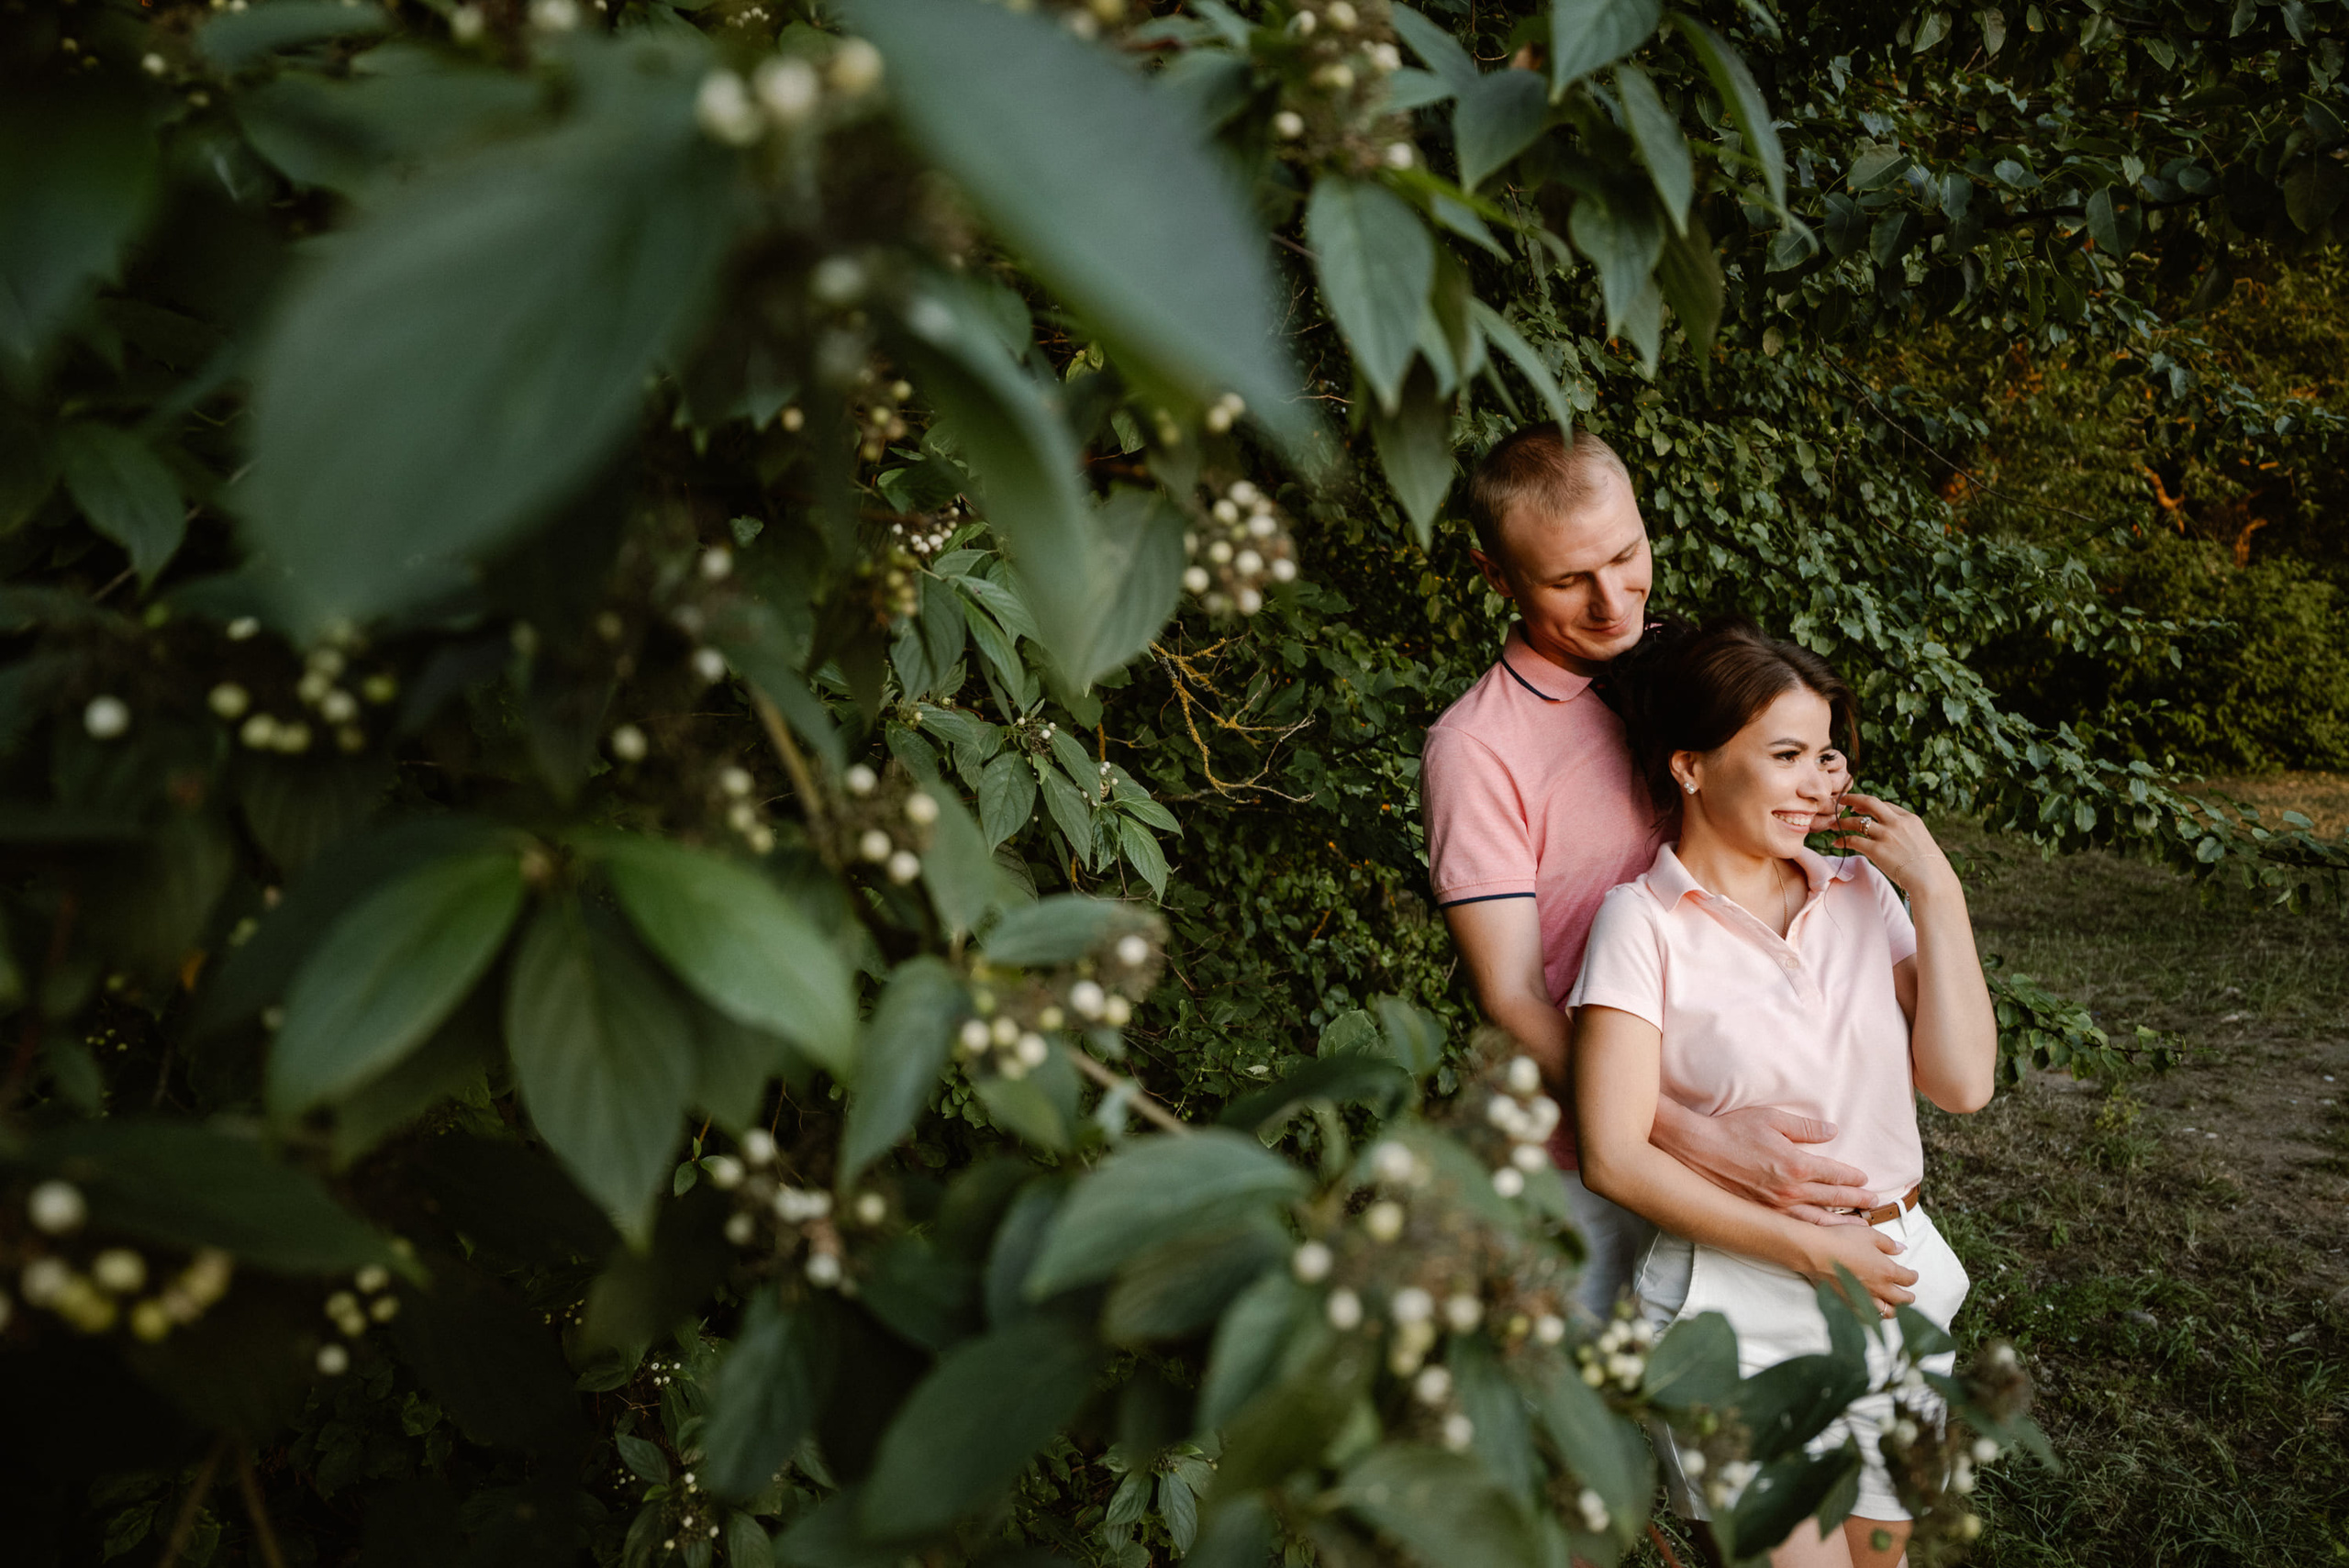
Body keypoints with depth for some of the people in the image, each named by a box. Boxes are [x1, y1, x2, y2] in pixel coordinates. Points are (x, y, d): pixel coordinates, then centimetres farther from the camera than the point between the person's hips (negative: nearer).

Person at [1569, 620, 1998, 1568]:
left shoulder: (1861, 892, 4)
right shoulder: (1645, 921, -10)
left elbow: (1963, 1084, -3)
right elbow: (1615, 1157, -15)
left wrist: (1938, 894, -7)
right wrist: (1814, 1250, -14)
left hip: (1893, 1283, 5)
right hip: (1739, 1299, -5)